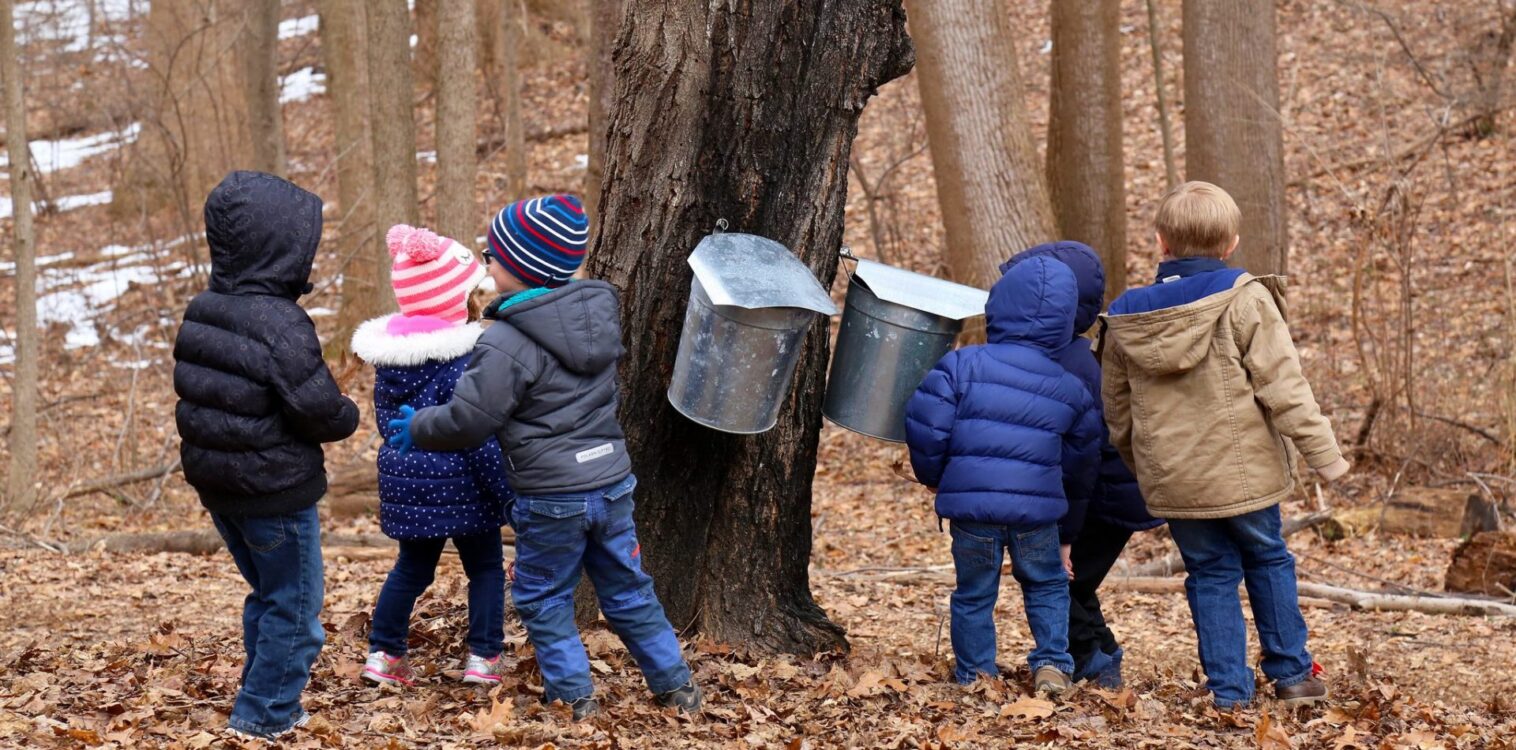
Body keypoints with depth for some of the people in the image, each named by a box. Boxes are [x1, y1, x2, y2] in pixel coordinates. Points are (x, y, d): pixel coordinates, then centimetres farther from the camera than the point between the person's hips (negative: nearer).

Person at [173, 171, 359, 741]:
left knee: (266, 594, 23)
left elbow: (202, 395, 9)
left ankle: (268, 704, 30)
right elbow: (321, 411, -21)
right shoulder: (280, 324, -23)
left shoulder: (200, 314, 1)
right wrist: (348, 417, 0)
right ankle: (265, 715, 11)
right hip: (276, 490, -8)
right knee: (294, 608, 7)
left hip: (216, 483, 8)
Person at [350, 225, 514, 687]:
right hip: (461, 489, -6)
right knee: (486, 568, 11)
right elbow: (479, 438, -19)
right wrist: (508, 494, -13)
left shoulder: (387, 357, 2)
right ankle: (483, 658, 10)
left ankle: (383, 653, 19)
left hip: (405, 486, 6)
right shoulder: (460, 360, -19)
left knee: (411, 570, 19)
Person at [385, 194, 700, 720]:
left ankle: (574, 697, 12)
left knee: (543, 599, 11)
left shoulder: (507, 343, -19)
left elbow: (467, 421, -16)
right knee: (627, 591, 19)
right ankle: (676, 685, 23)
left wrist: (417, 427, 4)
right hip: (613, 482, 7)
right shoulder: (599, 313, 3)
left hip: (553, 497, -7)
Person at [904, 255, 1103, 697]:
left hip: (970, 501, -1)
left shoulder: (962, 366, -5)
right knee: (1047, 585, 21)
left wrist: (932, 475, 11)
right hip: (1037, 507, 1)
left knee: (974, 592, 14)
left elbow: (925, 428, -7)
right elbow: (1083, 453, 16)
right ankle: (1052, 664, 11)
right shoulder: (1069, 388, 5)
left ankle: (975, 672, 18)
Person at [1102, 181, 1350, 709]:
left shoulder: (1125, 319, 3)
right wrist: (1323, 453, -7)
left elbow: (1117, 412, 13)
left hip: (1171, 483, 3)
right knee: (1267, 561, 17)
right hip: (1243, 471, -3)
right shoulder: (1246, 300, -11)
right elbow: (1283, 387, -13)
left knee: (1210, 574, 14)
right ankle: (1292, 673, 24)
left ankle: (1228, 686, 11)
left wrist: (1141, 468, 28)